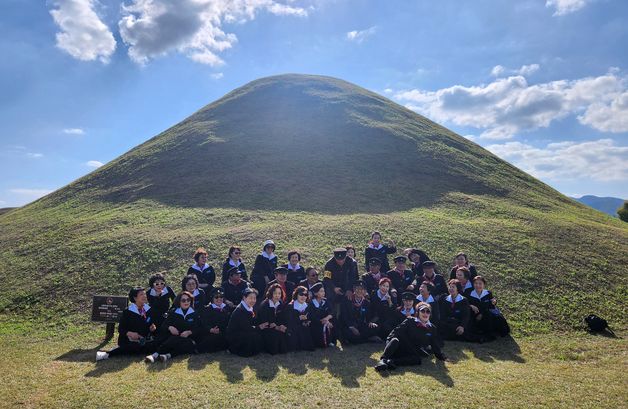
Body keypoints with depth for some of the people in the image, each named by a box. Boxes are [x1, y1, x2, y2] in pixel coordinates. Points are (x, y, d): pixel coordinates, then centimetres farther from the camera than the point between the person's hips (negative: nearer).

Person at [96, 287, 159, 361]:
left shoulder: (150, 310, 12)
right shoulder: (128, 311, 1)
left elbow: (154, 323, 23)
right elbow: (121, 329, 0)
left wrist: (153, 328, 0)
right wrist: (130, 333, -19)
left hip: (146, 340, 5)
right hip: (131, 340, -5)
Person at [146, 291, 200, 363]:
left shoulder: (195, 314, 11)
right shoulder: (173, 312, 15)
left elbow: (198, 329, 4)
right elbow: (163, 326, 9)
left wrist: (189, 332, -16)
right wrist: (169, 327, -15)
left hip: (188, 339, -1)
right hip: (173, 338, 1)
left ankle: (168, 355, -52)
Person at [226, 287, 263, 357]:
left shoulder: (250, 309, 5)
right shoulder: (239, 310, -22)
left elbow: (254, 323, 6)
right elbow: (246, 327, -24)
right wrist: (259, 328, -14)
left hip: (242, 334, 9)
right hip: (233, 336, -9)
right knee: (255, 336, -24)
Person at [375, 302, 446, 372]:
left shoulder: (432, 328, 13)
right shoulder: (410, 321, 4)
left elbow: (435, 345, 20)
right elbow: (397, 331, -7)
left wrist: (440, 355, 7)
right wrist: (389, 340, -21)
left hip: (414, 354, 2)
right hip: (400, 349, -1)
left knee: (417, 359, -34)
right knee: (395, 340, -34)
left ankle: (392, 362, -48)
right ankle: (383, 360, -50)